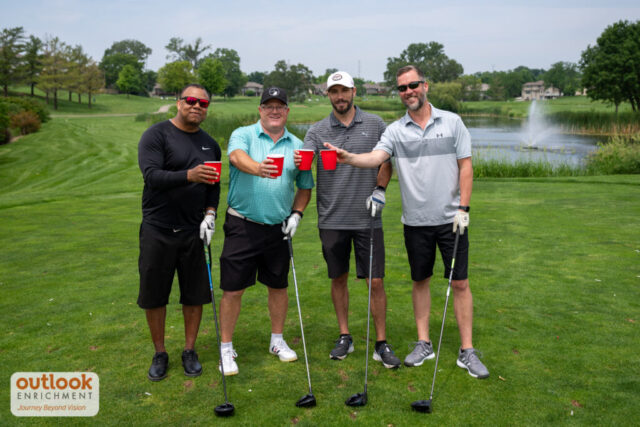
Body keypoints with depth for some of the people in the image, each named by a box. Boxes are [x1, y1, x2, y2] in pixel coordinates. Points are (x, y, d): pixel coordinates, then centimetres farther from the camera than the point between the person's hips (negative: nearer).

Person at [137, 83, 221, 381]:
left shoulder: (210, 145, 11)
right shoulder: (156, 135, -5)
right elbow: (152, 175, -19)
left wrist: (210, 213, -4)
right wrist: (189, 175, -34)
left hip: (194, 231, 3)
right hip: (158, 230, -3)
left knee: (195, 294, 7)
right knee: (154, 295, 6)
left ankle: (190, 351, 24)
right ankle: (160, 354, 24)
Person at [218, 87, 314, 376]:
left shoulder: (297, 146, 8)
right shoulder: (243, 135, -2)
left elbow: (305, 186, 17)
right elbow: (237, 156, -27)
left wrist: (296, 214, 2)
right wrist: (257, 167, -47)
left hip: (278, 229, 3)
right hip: (242, 225, -3)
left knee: (278, 286, 13)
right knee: (232, 289, 1)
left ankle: (277, 341, 32)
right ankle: (226, 348, 16)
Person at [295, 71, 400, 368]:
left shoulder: (374, 124, 5)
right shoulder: (318, 131, 4)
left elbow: (387, 160, 12)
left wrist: (379, 190, 0)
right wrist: (297, 162, -32)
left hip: (367, 218, -1)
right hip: (332, 219, 1)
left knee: (375, 282, 1)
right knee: (338, 279, 11)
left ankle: (382, 344, 13)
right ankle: (344, 337, 26)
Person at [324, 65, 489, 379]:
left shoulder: (452, 122, 1)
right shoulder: (396, 130, 1)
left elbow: (465, 166, 1)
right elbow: (375, 158, -16)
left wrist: (463, 208, -6)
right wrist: (348, 157, -36)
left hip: (451, 219, -1)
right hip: (416, 221, 1)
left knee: (459, 282, 2)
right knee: (420, 281, 11)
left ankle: (467, 351, 12)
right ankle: (424, 344, 24)